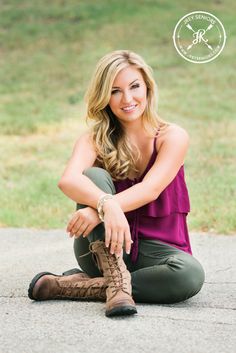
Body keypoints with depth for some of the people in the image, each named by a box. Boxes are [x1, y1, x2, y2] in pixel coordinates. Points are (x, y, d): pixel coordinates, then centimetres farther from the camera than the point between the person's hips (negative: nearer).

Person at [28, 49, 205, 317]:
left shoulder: (172, 137, -4)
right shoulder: (95, 138, -1)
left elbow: (150, 189, -22)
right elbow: (68, 180, -23)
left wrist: (97, 211, -39)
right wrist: (106, 205, -45)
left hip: (154, 249, 0)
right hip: (103, 248, 0)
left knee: (190, 274, -35)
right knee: (95, 176, -24)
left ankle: (67, 286, -26)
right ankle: (117, 280, -34)